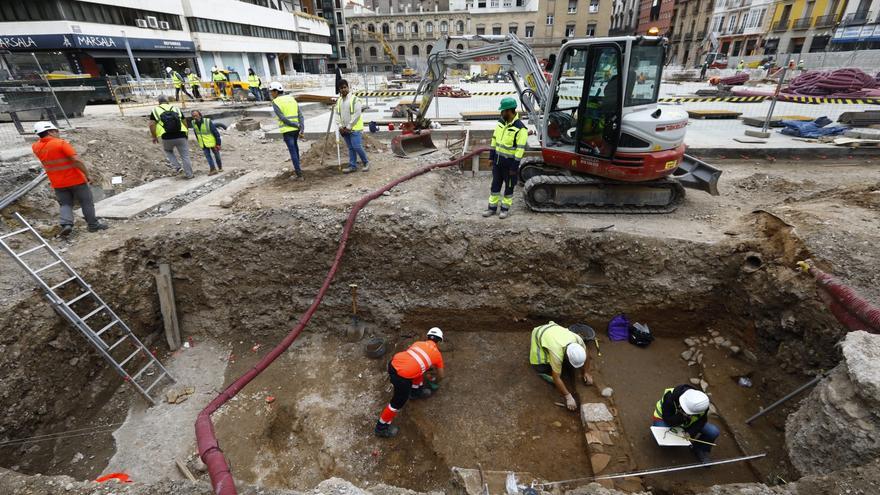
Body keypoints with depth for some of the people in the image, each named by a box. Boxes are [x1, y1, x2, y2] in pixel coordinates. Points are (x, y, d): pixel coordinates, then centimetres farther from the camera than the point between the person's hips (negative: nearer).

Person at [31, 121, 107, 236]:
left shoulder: (36, 147, 3)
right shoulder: (61, 143, -15)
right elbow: (77, 160, -22)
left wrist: (44, 136, 17)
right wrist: (87, 174, -14)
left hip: (58, 183, 5)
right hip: (75, 179, -5)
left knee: (65, 204, 12)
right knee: (87, 202, 7)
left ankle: (66, 224, -8)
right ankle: (93, 225, 11)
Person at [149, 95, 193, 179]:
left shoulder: (155, 110, 8)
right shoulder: (176, 108, 13)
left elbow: (151, 124, -2)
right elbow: (185, 122, 13)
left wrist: (154, 137, 9)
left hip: (167, 138, 0)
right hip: (181, 136, 0)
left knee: (168, 151, 29)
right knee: (185, 156, 9)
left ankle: (177, 167, 16)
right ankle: (189, 175, 11)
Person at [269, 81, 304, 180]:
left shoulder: (275, 102, -6)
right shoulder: (292, 99, 11)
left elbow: (283, 118, -16)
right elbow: (300, 114, 1)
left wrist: (297, 125, -10)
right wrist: (302, 128, -6)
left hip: (286, 129, -6)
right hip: (296, 128, 6)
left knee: (293, 151, -3)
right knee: (295, 145, 26)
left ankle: (299, 174, -4)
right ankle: (297, 167, 34)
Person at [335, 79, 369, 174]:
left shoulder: (354, 99, -8)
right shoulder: (339, 100, 12)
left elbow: (357, 114, -14)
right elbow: (337, 114, 13)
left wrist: (349, 126, -15)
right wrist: (340, 126, -2)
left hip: (355, 128, -6)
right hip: (345, 129, 6)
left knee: (357, 147, -11)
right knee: (351, 148, 9)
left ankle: (366, 162, 7)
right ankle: (353, 166, 14)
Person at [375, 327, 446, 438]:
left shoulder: (418, 343, 23)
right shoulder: (437, 354, 13)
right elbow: (441, 376, 28)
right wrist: (435, 382, 49)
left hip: (393, 363, 6)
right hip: (402, 376, -6)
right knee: (398, 402, 14)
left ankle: (416, 391, 47)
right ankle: (382, 427, 28)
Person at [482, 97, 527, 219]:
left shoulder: (520, 128, -19)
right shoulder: (500, 122, 3)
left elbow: (520, 149, -19)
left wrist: (514, 167, -19)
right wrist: (491, 157, 9)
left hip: (510, 162, -6)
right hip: (497, 160, 6)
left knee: (509, 185, 9)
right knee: (495, 184, 13)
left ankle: (505, 208, 24)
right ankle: (492, 207, 24)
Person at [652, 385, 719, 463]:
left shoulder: (702, 406, -26)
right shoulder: (670, 398, -38)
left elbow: (701, 421, -10)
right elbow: (668, 421, -30)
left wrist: (691, 432, -26)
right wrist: (681, 417, -48)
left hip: (687, 423, 4)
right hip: (664, 418, -4)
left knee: (714, 432, -14)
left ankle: (702, 450, 12)